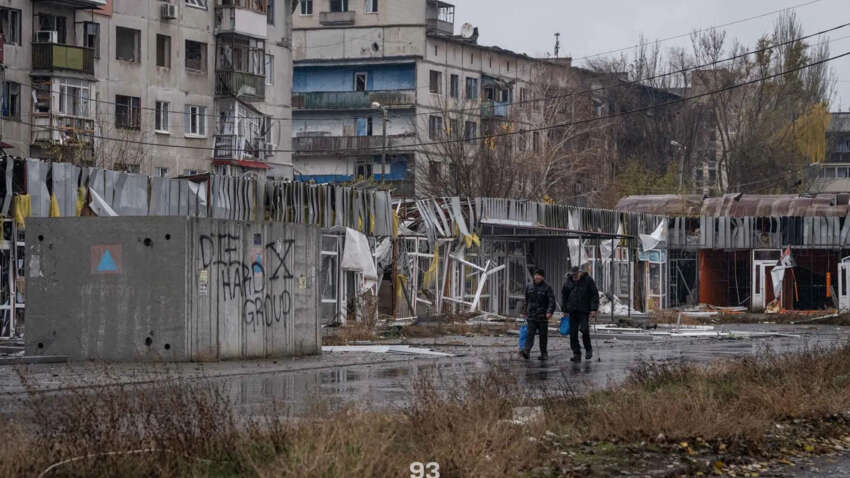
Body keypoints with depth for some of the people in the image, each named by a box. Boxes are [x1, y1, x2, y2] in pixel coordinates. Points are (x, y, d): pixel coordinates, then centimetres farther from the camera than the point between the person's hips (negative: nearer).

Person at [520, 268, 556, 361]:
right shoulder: (529, 287, 11)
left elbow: (552, 301, -11)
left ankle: (544, 353, 13)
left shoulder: (547, 288, -3)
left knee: (543, 335, 4)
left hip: (543, 316, -3)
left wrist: (549, 312, -25)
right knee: (530, 334, -9)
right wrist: (526, 313, 24)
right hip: (531, 316, 3)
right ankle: (526, 351, -22)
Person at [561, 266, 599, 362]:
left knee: (584, 330, -14)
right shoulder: (569, 281, 7)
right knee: (573, 333, -1)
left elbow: (595, 295, -3)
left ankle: (588, 349, 10)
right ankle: (576, 354, 5)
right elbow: (564, 295, 16)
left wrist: (594, 308, -10)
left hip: (584, 311, -4)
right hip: (573, 311, 4)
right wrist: (564, 309, 12)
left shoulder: (588, 280, -3)